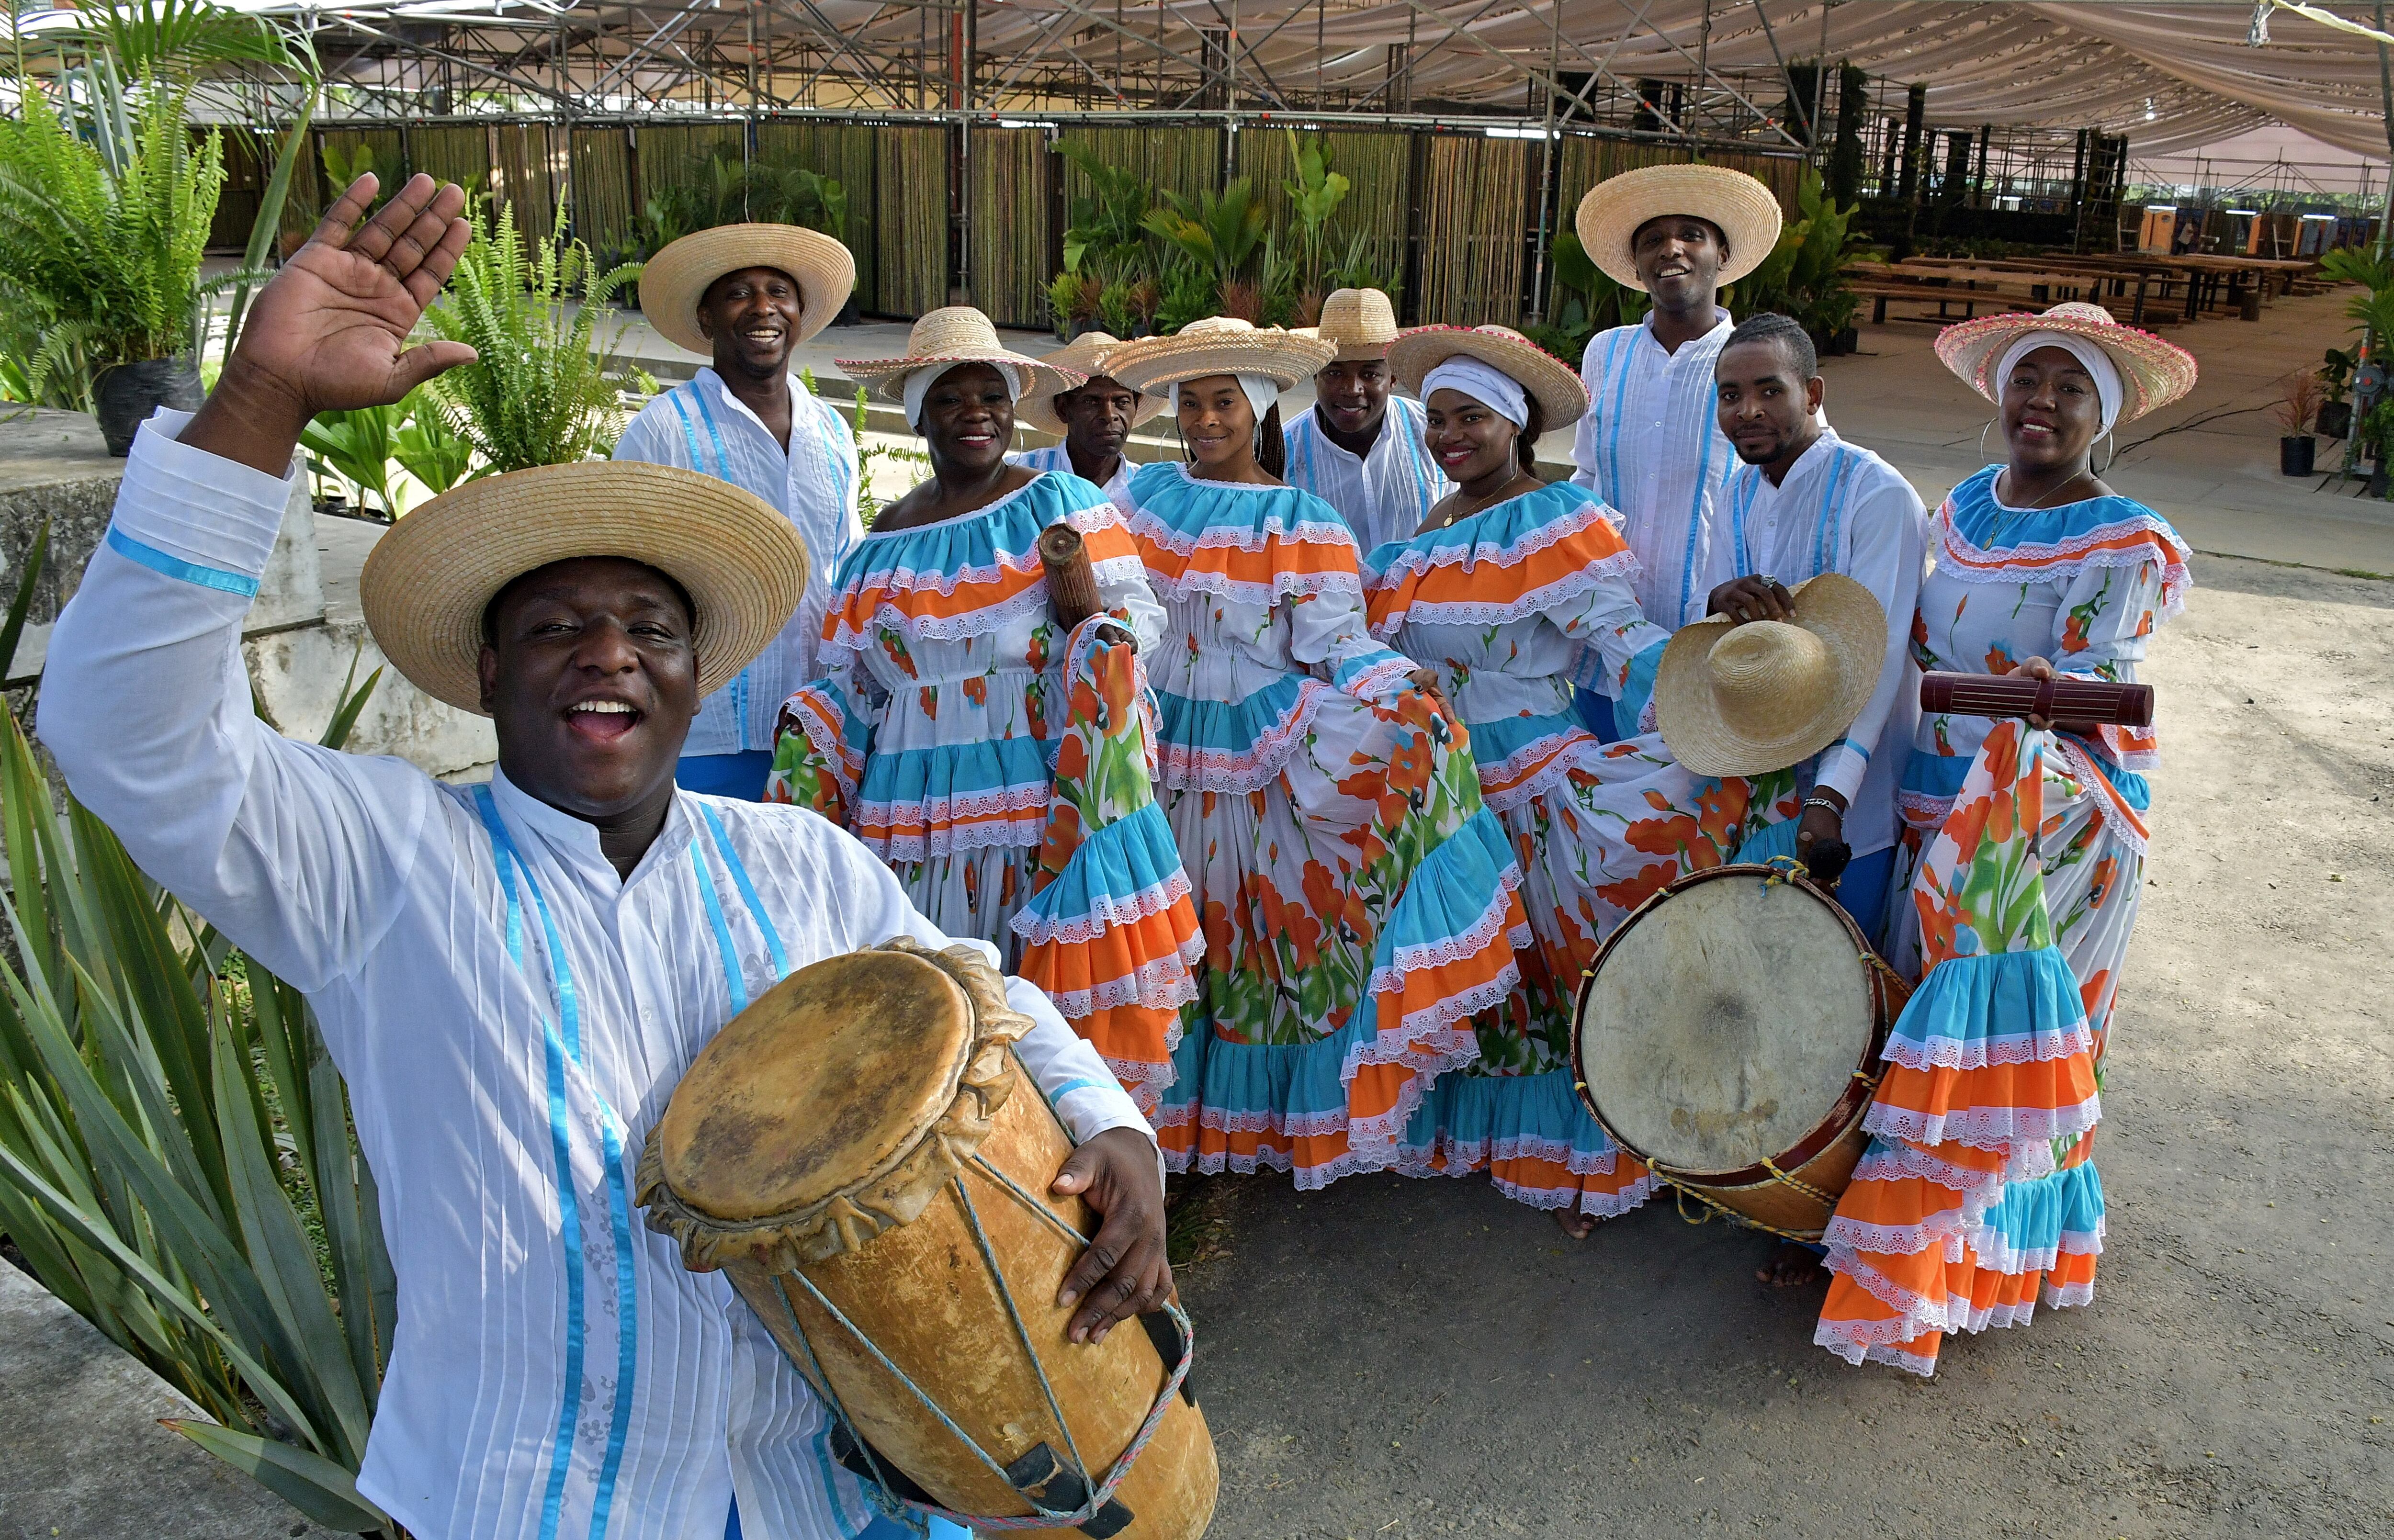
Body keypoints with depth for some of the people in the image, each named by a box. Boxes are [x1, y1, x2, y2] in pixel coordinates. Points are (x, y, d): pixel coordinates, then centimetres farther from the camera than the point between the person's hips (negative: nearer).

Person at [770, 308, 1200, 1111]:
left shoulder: (1056, 503, 5)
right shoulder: (883, 544, 14)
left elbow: (1129, 617, 0)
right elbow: (851, 685, 18)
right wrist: (807, 747, 0)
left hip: (1037, 796, -3)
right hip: (913, 806, 3)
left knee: (1039, 989, -5)